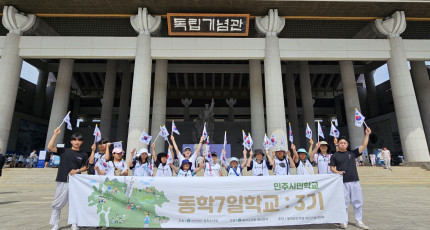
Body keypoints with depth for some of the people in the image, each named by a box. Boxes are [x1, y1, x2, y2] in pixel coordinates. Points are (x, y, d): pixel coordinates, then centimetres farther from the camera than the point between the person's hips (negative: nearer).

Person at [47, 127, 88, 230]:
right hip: (62, 181, 0)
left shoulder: (83, 155, 7)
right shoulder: (64, 151, 4)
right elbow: (50, 147, -8)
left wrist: (77, 170, -9)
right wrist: (55, 134, -13)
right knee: (57, 204, 6)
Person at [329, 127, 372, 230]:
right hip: (343, 182, -2)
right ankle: (344, 221, 14)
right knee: (344, 203, 2)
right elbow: (332, 167, 6)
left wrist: (367, 134, -1)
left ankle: (359, 222, 21)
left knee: (358, 202, 8)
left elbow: (363, 146, 6)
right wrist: (337, 172, -13)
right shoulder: (335, 155, 6)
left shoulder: (352, 153, 11)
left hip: (355, 181, 3)